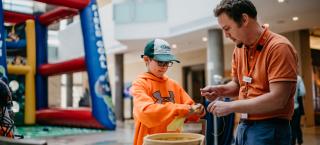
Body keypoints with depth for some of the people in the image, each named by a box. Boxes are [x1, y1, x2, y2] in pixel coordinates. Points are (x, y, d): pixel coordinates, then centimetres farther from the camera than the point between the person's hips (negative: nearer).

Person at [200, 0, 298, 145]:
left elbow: (278, 99, -23)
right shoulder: (238, 49, 6)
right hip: (243, 126, 7)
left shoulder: (279, 47, -17)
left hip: (269, 129, -7)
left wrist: (230, 106, -20)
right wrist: (220, 90, -3)